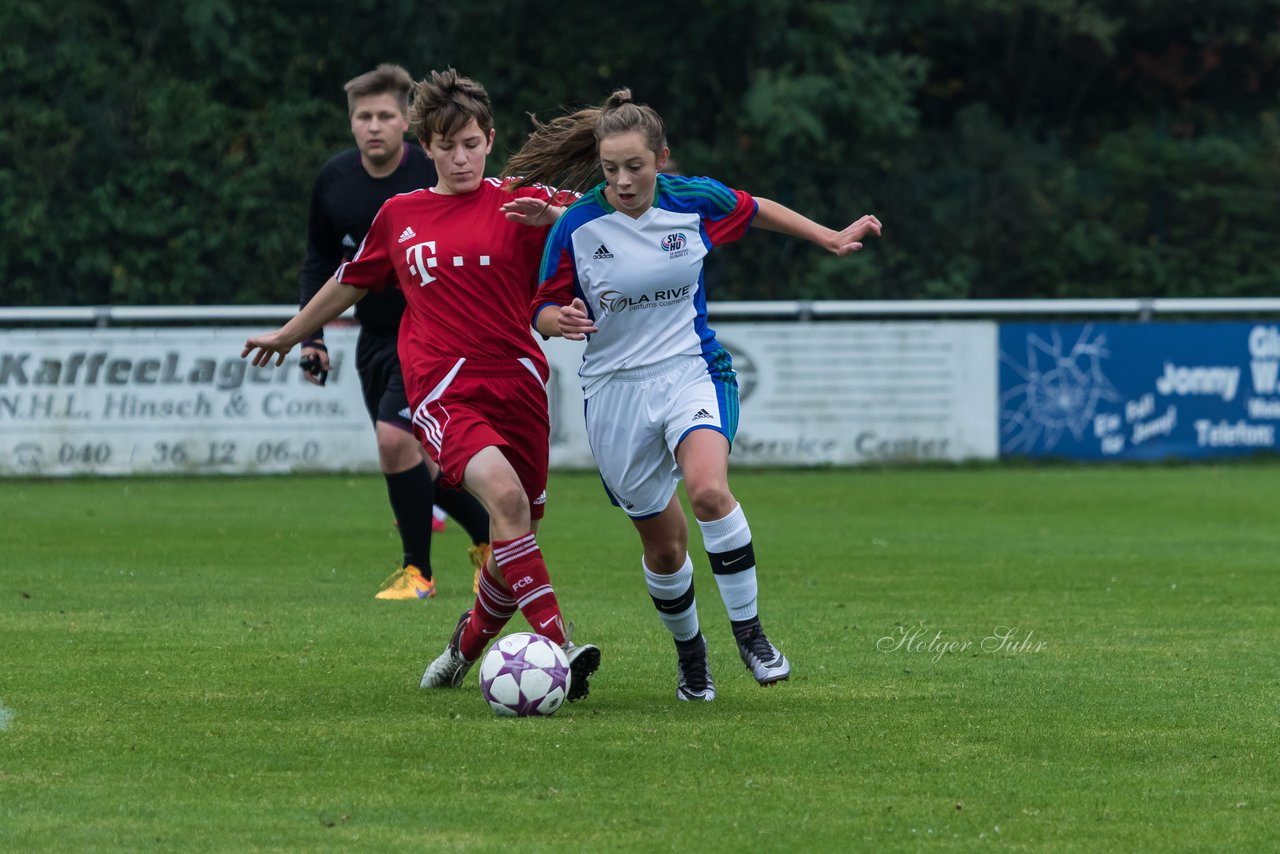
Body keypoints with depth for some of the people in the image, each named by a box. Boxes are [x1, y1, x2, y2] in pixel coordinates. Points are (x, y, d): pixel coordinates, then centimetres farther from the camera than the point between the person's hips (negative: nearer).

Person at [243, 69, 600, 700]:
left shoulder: (519, 205, 6)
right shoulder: (400, 215, 13)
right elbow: (352, 282, 29)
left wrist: (552, 217, -24)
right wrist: (288, 335, 40)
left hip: (518, 387, 1)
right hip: (444, 390, -1)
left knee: (516, 540, 7)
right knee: (504, 494, -29)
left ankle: (470, 639, 39)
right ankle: (560, 648, -36)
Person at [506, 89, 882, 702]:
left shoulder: (695, 201, -6)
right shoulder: (576, 226, -10)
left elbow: (755, 211, 15)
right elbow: (543, 308, 0)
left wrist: (832, 239, 23)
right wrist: (561, 321, -24)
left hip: (691, 371, -1)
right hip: (615, 391, 1)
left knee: (708, 490, -29)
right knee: (663, 545, 8)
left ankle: (750, 634, -16)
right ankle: (689, 651, 35)